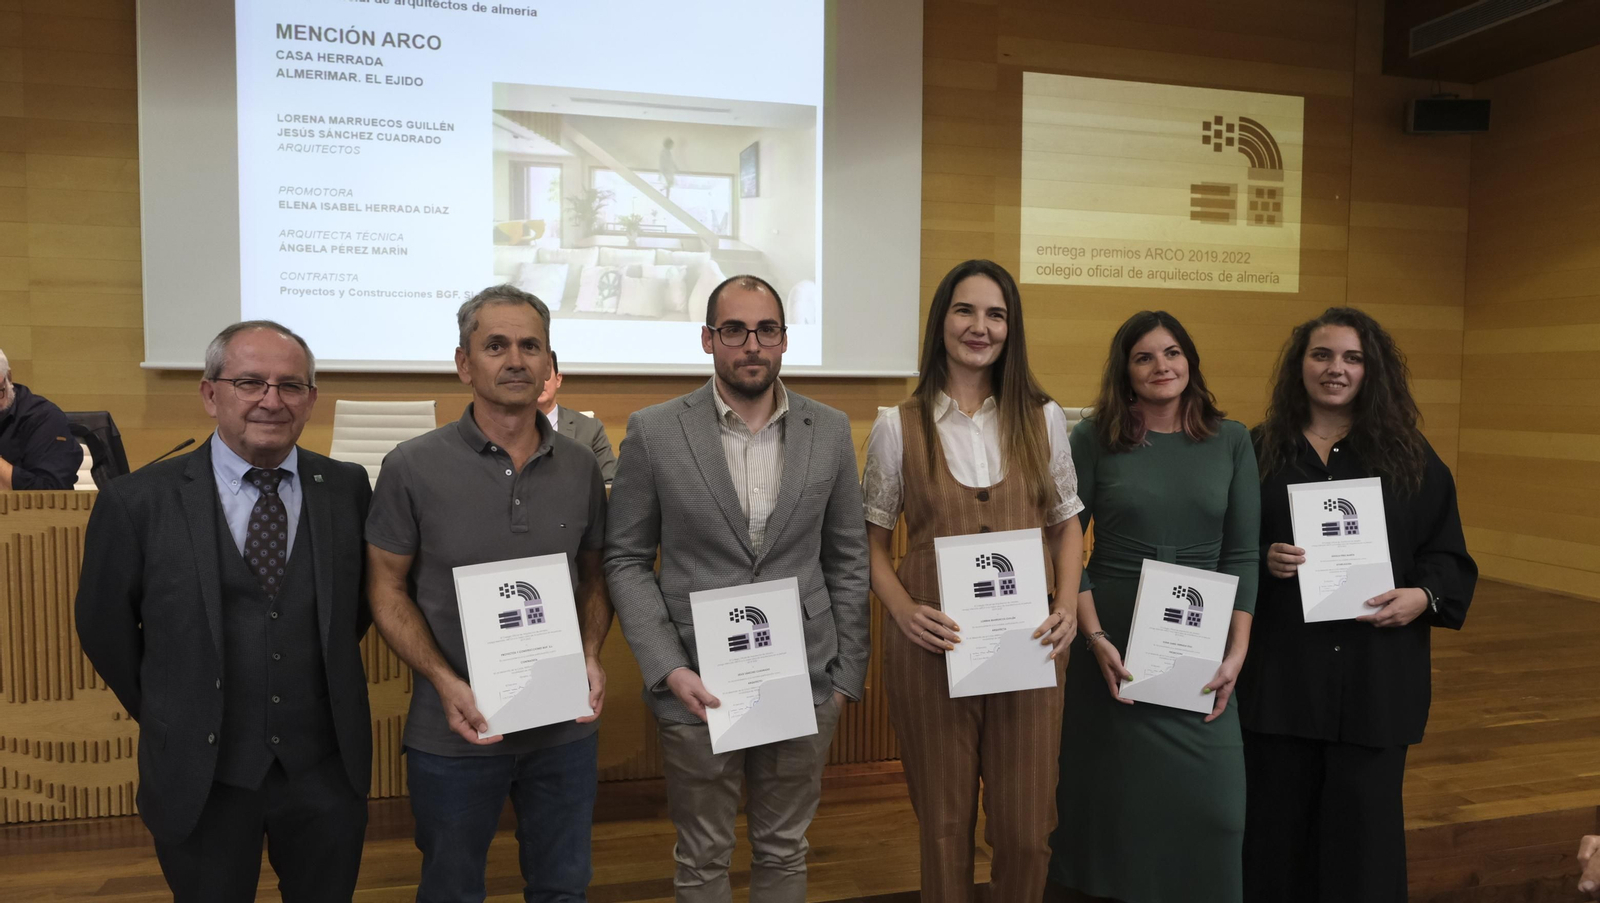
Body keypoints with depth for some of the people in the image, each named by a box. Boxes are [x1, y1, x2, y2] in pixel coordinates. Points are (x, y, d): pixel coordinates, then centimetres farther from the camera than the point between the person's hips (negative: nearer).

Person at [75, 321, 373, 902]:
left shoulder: (348, 489, -6)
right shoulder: (137, 502, -10)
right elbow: (104, 628, 3)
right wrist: (169, 718, 10)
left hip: (327, 768, 2)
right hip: (200, 777, -1)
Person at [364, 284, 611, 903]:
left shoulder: (579, 467, 1)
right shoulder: (412, 468, -8)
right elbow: (387, 589, -4)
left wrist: (590, 657, -9)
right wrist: (446, 683, -17)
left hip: (565, 727, 2)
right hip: (455, 731, -2)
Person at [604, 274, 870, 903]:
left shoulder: (830, 432, 2)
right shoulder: (653, 432, -5)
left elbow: (847, 560, 6)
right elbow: (626, 560, -2)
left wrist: (847, 674, 4)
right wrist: (668, 669, -11)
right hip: (697, 687, -1)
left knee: (783, 852, 16)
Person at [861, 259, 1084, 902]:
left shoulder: (1043, 418, 5)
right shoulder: (898, 425, 0)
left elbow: (1066, 524, 13)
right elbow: (873, 542, 4)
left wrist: (1068, 606, -3)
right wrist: (904, 611, -12)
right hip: (931, 648, -1)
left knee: (1026, 831, 6)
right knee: (944, 826, 10)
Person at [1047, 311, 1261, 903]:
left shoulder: (1231, 441, 4)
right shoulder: (1093, 440, -2)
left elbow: (1242, 554, 3)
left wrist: (1237, 652, -6)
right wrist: (1095, 638, -12)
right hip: (1113, 641, -1)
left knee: (1209, 796, 1)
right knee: (1113, 792, 7)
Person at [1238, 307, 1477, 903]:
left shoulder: (1409, 456, 6)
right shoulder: (1259, 451, 5)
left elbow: (1448, 553, 7)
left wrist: (1424, 596, -12)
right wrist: (1264, 562, -13)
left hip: (1376, 669, 0)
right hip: (1281, 668, 0)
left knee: (1363, 817, 5)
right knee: (1279, 813, 6)